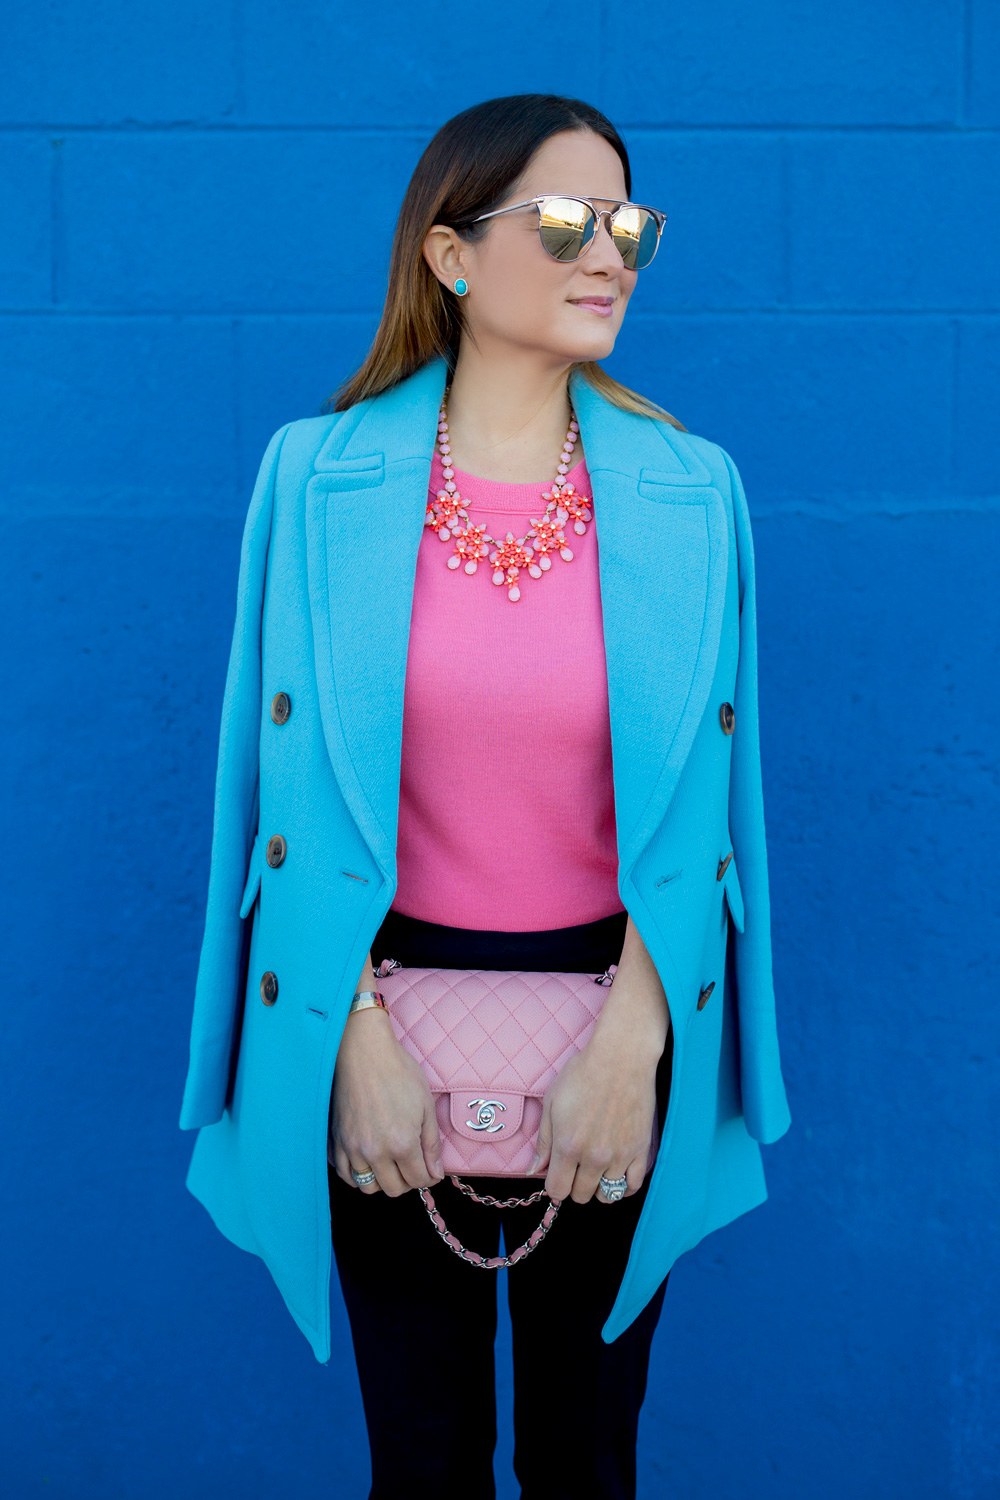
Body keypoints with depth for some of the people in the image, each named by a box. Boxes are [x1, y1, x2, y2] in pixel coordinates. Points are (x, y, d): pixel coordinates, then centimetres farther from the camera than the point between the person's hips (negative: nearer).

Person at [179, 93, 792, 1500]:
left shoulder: (689, 489, -2)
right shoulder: (319, 476, -5)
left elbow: (699, 798, -3)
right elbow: (302, 787, -5)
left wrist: (630, 1044, -10)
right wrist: (359, 1041, -10)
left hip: (618, 999, 1)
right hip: (390, 998, 0)